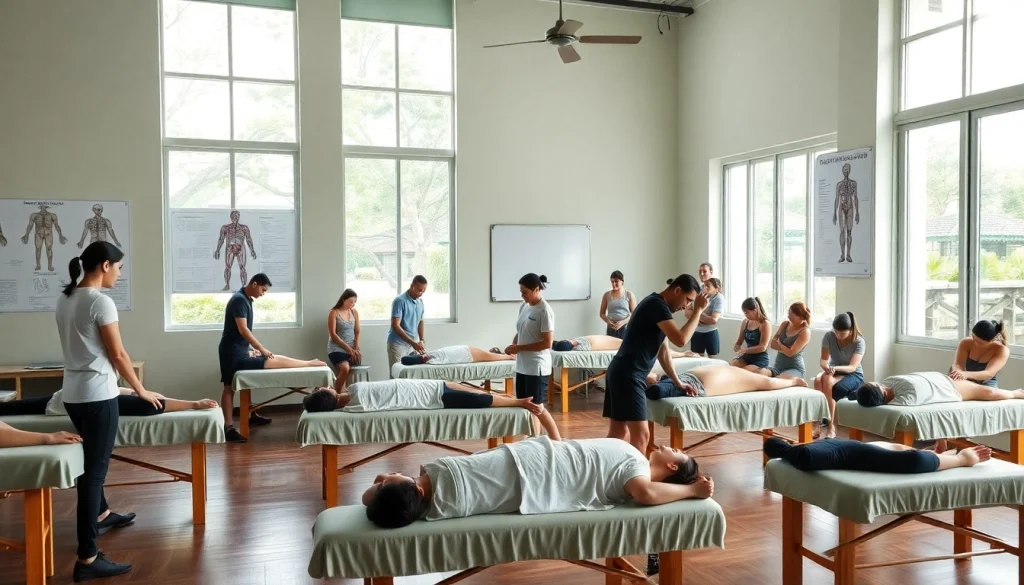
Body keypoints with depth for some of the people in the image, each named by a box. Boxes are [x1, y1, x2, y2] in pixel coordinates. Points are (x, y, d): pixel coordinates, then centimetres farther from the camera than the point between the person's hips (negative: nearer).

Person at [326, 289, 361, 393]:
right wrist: (348, 348, -15)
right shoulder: (334, 313, -5)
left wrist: (356, 348, -5)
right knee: (345, 369, -29)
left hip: (351, 349, 5)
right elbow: (333, 334, -10)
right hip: (337, 349, -5)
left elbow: (357, 332, 10)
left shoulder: (354, 312, 8)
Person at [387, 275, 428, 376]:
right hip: (398, 344, -6)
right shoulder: (400, 301, -14)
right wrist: (412, 343, -24)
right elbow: (395, 326, -19)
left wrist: (422, 340, 2)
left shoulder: (420, 301, 7)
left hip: (413, 344, 6)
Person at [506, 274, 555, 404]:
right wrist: (513, 346, -1)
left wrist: (519, 348, -16)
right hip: (522, 365, 8)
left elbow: (547, 343, -18)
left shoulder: (544, 311, -15)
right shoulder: (524, 306, 9)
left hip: (537, 368, -8)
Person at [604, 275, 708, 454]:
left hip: (622, 373, 10)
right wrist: (698, 310, -13)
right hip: (628, 375, -10)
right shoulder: (657, 304, -12)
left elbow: (663, 350, 21)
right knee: (640, 434, -9)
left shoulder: (657, 305, 18)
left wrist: (678, 382, 20)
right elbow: (680, 339, -23)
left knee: (619, 432, 12)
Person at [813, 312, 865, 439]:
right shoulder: (828, 336, -9)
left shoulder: (859, 342, -17)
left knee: (828, 381, -35)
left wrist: (835, 368, -42)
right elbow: (823, 359, -9)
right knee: (818, 380, -33)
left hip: (853, 375, -3)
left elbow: (852, 367, -23)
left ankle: (830, 426, -31)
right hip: (833, 371, 3)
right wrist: (826, 366, -34)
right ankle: (818, 423, -34)